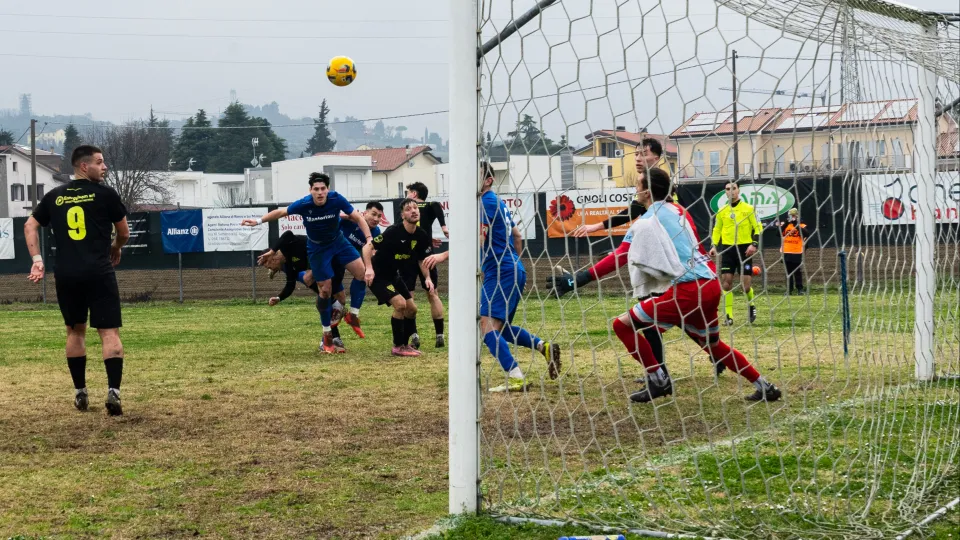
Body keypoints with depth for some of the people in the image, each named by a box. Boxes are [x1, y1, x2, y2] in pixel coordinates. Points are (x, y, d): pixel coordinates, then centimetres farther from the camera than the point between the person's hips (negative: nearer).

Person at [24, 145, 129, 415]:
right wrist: (115, 248, 29)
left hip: (66, 274, 4)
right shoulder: (105, 193, 0)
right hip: (98, 273, -4)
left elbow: (30, 226, 14)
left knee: (75, 330, 18)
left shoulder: (54, 196, 12)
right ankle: (113, 391, -19)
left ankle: (80, 393, 21)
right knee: (109, 332, -4)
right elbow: (124, 233, 8)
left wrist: (37, 258, 10)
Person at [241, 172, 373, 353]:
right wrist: (259, 221, -8)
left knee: (362, 272, -16)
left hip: (338, 241, 2)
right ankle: (327, 337, 12)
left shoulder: (337, 199, -24)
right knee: (325, 289, -1)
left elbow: (358, 217, -15)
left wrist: (369, 238, -25)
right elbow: (281, 212, -7)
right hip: (318, 248, -2)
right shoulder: (304, 204, -26)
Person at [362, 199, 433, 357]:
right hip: (378, 276, -8)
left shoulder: (421, 235, -5)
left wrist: (427, 277, -4)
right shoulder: (393, 232, -26)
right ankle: (398, 347, -7)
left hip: (395, 275, 8)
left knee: (411, 308, 7)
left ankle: (405, 344, 26)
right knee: (400, 304, -21)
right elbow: (367, 247, -24)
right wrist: (369, 269, -36)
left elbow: (421, 259, 11)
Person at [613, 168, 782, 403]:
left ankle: (658, 381, 0)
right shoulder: (675, 210, 20)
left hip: (688, 289, -9)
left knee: (622, 324, -3)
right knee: (714, 346, 27)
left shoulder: (645, 221, -3)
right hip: (710, 285, 9)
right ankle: (765, 387, 24)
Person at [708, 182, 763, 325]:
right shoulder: (721, 211, 8)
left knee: (746, 284, -5)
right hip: (727, 249, 3)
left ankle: (751, 306, 24)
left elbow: (758, 228, -1)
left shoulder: (748, 209, -2)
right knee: (726, 282, -5)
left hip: (744, 249, -3)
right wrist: (714, 246, 4)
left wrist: (754, 244, -14)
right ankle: (729, 316, 0)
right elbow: (717, 230, 16)